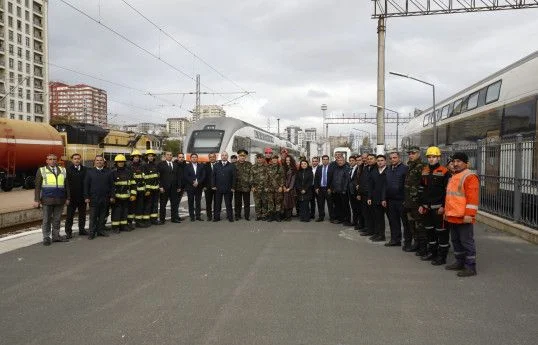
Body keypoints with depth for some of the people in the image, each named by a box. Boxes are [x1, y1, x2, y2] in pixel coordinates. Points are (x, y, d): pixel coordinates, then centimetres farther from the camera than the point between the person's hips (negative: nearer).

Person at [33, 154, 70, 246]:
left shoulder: (63, 171, 13)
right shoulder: (41, 170, 5)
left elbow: (67, 185, 14)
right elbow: (37, 186, 2)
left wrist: (67, 198, 10)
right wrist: (36, 200, -4)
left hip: (60, 200, 3)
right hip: (47, 200, -3)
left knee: (57, 219, 8)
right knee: (46, 220, 2)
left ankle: (56, 236, 17)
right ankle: (46, 238, 10)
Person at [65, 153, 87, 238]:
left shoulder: (85, 169, 4)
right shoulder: (68, 170, -6)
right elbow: (66, 183, -9)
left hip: (82, 196, 3)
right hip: (72, 197, -3)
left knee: (82, 214, 13)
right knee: (70, 215, 5)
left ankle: (81, 229, 24)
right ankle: (68, 232, 12)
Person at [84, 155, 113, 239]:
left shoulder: (108, 172, 6)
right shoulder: (90, 172, 4)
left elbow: (111, 185, 5)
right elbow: (86, 185, 2)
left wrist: (111, 196, 0)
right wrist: (86, 197, -4)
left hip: (105, 199, 2)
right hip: (93, 198, -1)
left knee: (103, 216, 8)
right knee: (93, 217, 2)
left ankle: (101, 230, 19)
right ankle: (92, 232, 9)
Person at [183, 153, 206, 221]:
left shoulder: (201, 166, 10)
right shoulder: (187, 166, 5)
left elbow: (203, 176, 2)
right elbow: (186, 176, -4)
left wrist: (198, 182, -11)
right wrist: (192, 182, -14)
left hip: (199, 187, 1)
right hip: (190, 187, -1)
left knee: (198, 202, 2)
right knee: (191, 202, 1)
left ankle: (198, 216, 7)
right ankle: (192, 216, 5)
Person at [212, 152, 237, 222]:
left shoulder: (232, 166, 4)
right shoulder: (216, 166, 11)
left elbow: (234, 177, 1)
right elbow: (213, 176, 8)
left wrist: (233, 187, -5)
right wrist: (213, 185, -1)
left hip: (228, 189, -2)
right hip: (218, 188, 2)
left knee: (228, 204, 3)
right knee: (217, 204, 6)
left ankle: (230, 217, 9)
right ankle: (217, 217, 12)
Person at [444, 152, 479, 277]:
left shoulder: (470, 177, -13)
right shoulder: (453, 177, 18)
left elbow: (473, 198, -19)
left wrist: (469, 214, -24)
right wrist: (447, 211, 23)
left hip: (463, 218, -9)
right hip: (452, 217, 9)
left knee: (467, 242, -3)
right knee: (456, 241, 17)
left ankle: (471, 267, 4)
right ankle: (460, 262, 29)